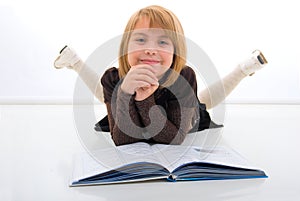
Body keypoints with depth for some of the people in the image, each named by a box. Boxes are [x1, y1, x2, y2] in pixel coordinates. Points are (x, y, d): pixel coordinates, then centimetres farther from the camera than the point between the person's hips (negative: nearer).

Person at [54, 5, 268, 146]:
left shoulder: (185, 77, -42)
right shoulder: (114, 78, -39)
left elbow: (175, 139, -43)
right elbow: (122, 141, -41)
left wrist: (145, 100, -58)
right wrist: (125, 92, -57)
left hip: (183, 119, 0)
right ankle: (76, 62, 35)